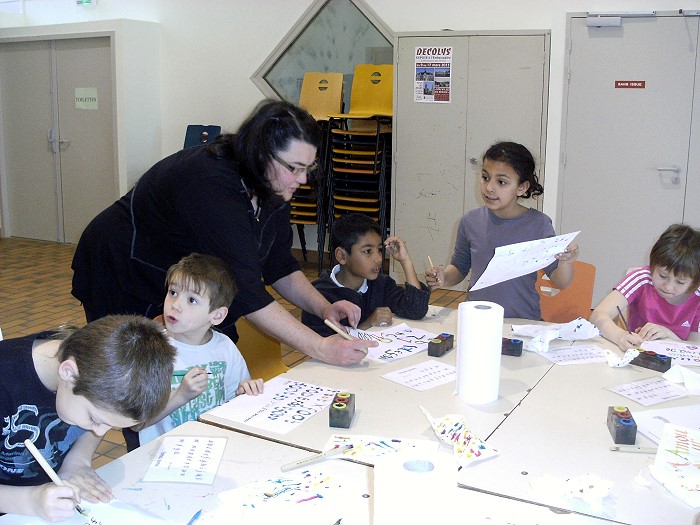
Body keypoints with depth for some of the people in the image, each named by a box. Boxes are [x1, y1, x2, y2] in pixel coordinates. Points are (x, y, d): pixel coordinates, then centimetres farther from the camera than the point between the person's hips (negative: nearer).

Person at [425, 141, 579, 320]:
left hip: (522, 321, 0)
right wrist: (443, 278, -2)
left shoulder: (538, 224, -4)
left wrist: (565, 262, -21)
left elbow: (560, 283, -1)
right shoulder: (471, 221, 3)